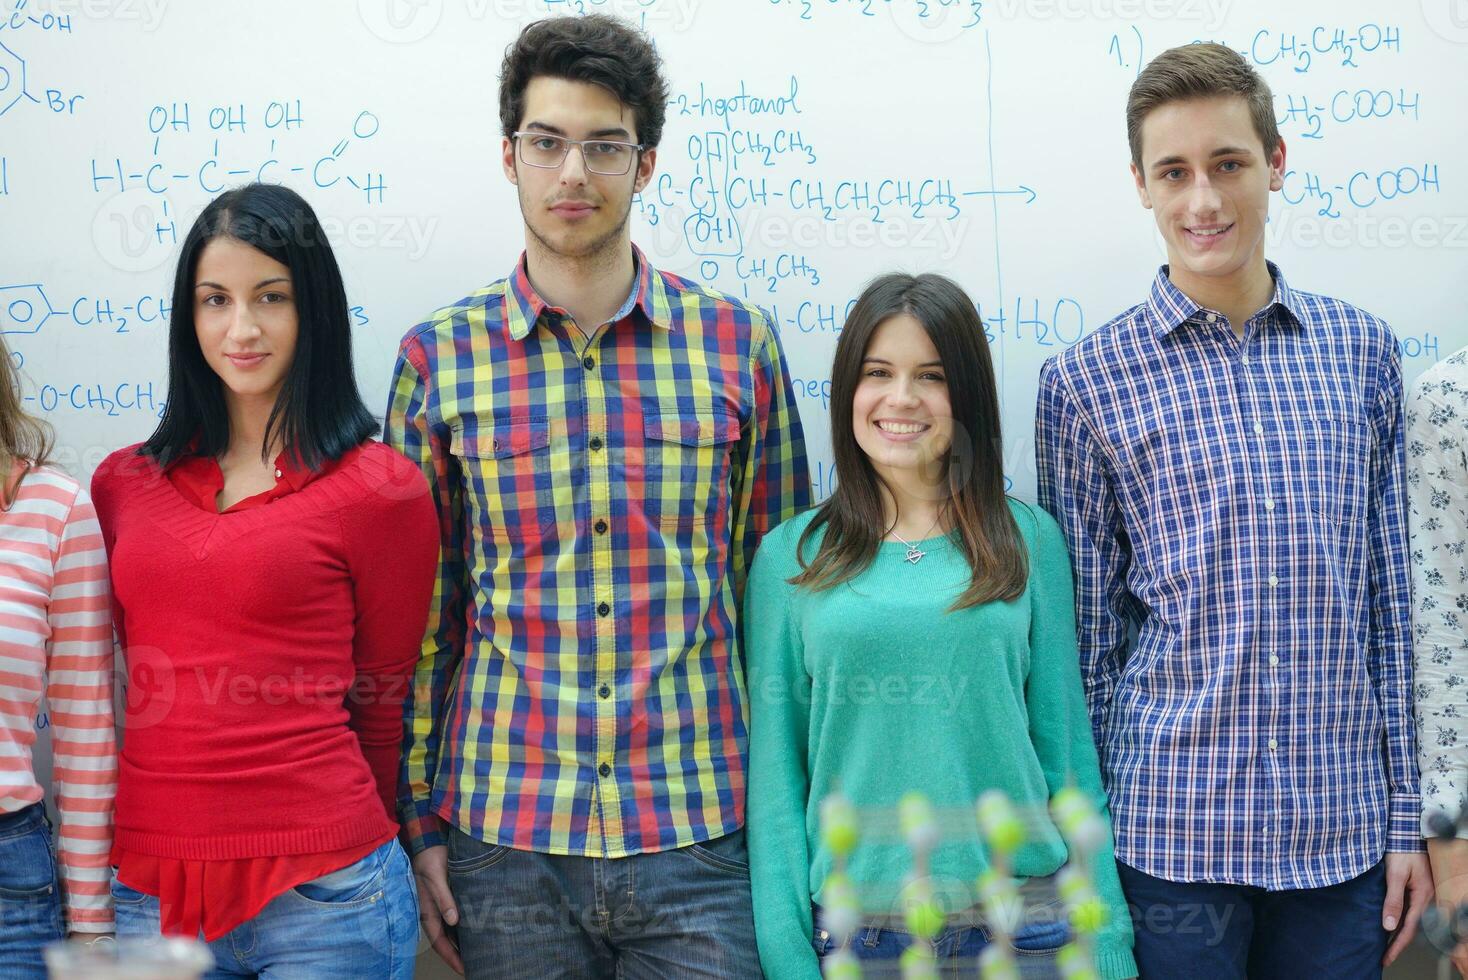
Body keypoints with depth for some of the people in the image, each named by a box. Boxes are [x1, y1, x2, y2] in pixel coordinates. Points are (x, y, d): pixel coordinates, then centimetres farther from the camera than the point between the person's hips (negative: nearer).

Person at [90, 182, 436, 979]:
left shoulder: (381, 489, -5)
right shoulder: (124, 482, 7)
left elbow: (380, 705, 4)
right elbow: (127, 684, 15)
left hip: (319, 897, -3)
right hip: (146, 889, 4)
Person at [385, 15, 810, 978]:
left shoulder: (738, 343, 2)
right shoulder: (440, 357, 3)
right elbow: (420, 609, 7)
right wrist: (419, 820, 4)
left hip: (704, 836, 0)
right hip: (505, 839, 0)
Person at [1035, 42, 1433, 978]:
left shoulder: (1361, 351, 4)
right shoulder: (1088, 381, -4)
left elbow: (1389, 601, 8)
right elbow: (1084, 632, 0)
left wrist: (1406, 818, 7)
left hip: (1342, 827, 3)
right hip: (1170, 832, -2)